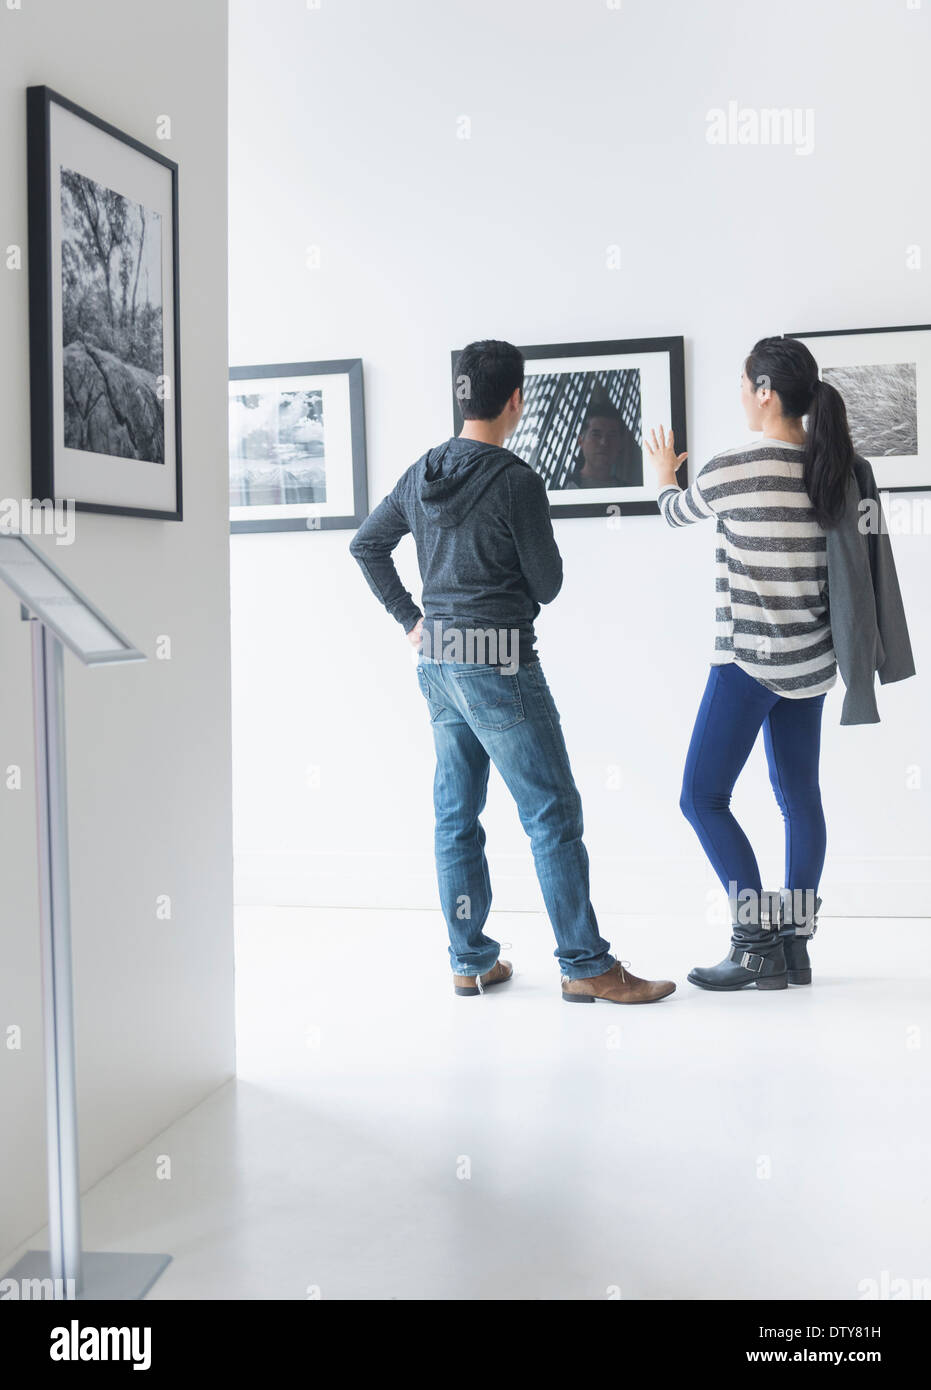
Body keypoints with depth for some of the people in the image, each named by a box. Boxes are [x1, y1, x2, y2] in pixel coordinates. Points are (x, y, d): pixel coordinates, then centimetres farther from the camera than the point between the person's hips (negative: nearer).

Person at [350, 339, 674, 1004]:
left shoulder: (422, 473, 8)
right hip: (498, 664, -8)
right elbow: (547, 584, -9)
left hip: (437, 662, 8)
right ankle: (587, 966, 4)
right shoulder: (517, 480, -15)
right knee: (553, 814, -1)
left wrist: (409, 617, 17)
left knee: (457, 814, 12)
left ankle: (471, 961, 19)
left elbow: (366, 543, 17)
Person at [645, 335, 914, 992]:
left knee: (703, 797, 2)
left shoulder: (731, 470, -14)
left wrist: (665, 474, 29)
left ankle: (757, 942, 0)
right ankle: (795, 946, 17)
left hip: (750, 659, -7)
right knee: (801, 799, 11)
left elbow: (678, 512, 8)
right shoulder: (839, 467, 1)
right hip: (812, 660, 7)